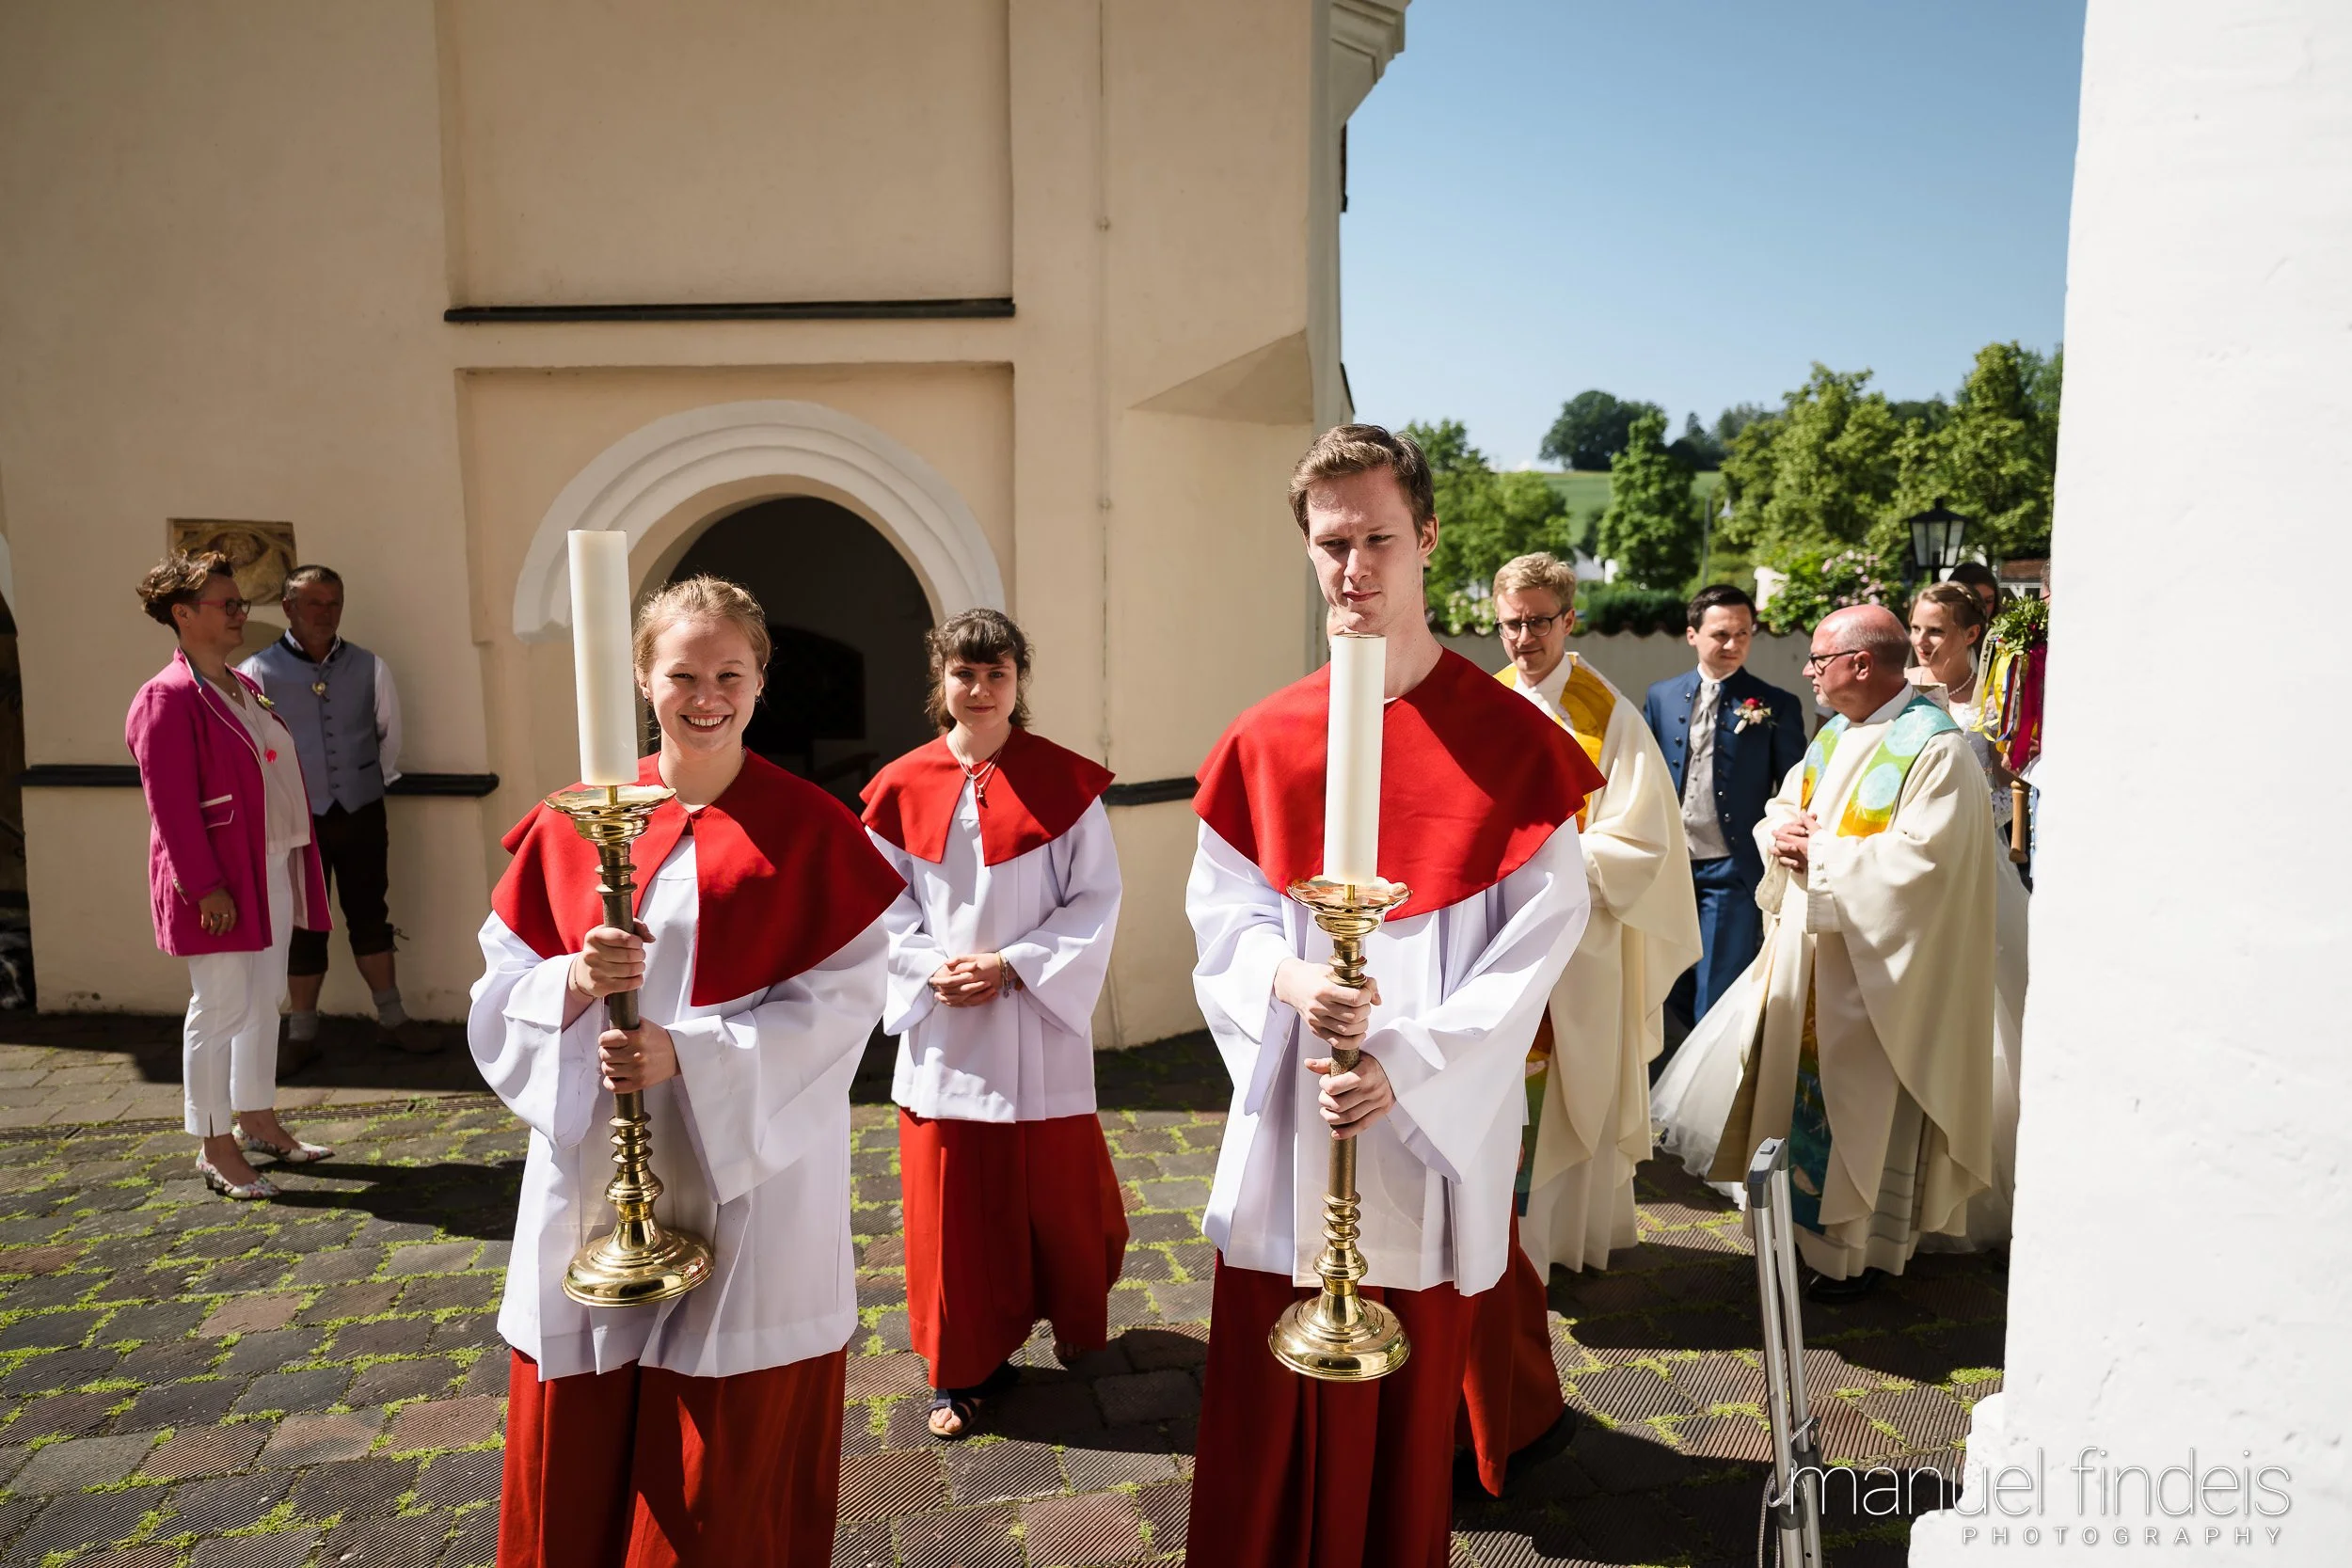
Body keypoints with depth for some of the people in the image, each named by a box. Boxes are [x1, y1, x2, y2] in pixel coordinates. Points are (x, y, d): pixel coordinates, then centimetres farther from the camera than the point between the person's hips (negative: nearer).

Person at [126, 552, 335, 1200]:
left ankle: (257, 1121, 29)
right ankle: (215, 1148, 12)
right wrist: (205, 887, -20)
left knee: (264, 1001, 16)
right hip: (219, 883, -9)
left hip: (273, 869, 9)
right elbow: (171, 805, -18)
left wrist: (297, 863, 15)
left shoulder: (244, 688, 13)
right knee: (221, 1008, 0)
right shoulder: (168, 698, -14)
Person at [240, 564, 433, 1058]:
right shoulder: (259, 672, -8)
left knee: (370, 916, 13)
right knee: (305, 926, 7)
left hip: (361, 814, 2)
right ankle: (302, 1033, 20)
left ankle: (391, 1017, 24)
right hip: (298, 818, -2)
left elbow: (390, 734, 11)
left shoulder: (369, 668, 1)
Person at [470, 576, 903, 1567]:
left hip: (748, 1197, -2)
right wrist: (575, 984, -17)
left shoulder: (811, 830, -5)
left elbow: (843, 999, -10)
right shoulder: (571, 823, 4)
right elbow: (500, 997, 5)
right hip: (593, 1192, 3)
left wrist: (687, 1051, -20)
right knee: (576, 1467, 13)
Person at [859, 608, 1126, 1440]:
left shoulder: (1065, 781, -5)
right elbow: (884, 905, 5)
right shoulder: (902, 787, 1)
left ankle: (1073, 1319, 40)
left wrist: (1010, 966, -16)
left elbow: (1096, 900, -6)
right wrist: (931, 969, -12)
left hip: (1040, 1025, -1)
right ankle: (965, 1366, 24)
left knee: (1056, 1186, 12)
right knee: (952, 1205, 7)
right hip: (940, 1029, 2)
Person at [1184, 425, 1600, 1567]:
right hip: (1285, 1129, 2)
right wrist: (1291, 979, -16)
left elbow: (1543, 930, -8)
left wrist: (1405, 1064, -17)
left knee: (1409, 1417, 13)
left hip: (1434, 1134, -2)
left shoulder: (1509, 738, -5)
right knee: (1268, 1426, 10)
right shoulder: (1263, 742, 3)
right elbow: (1221, 912, 6)